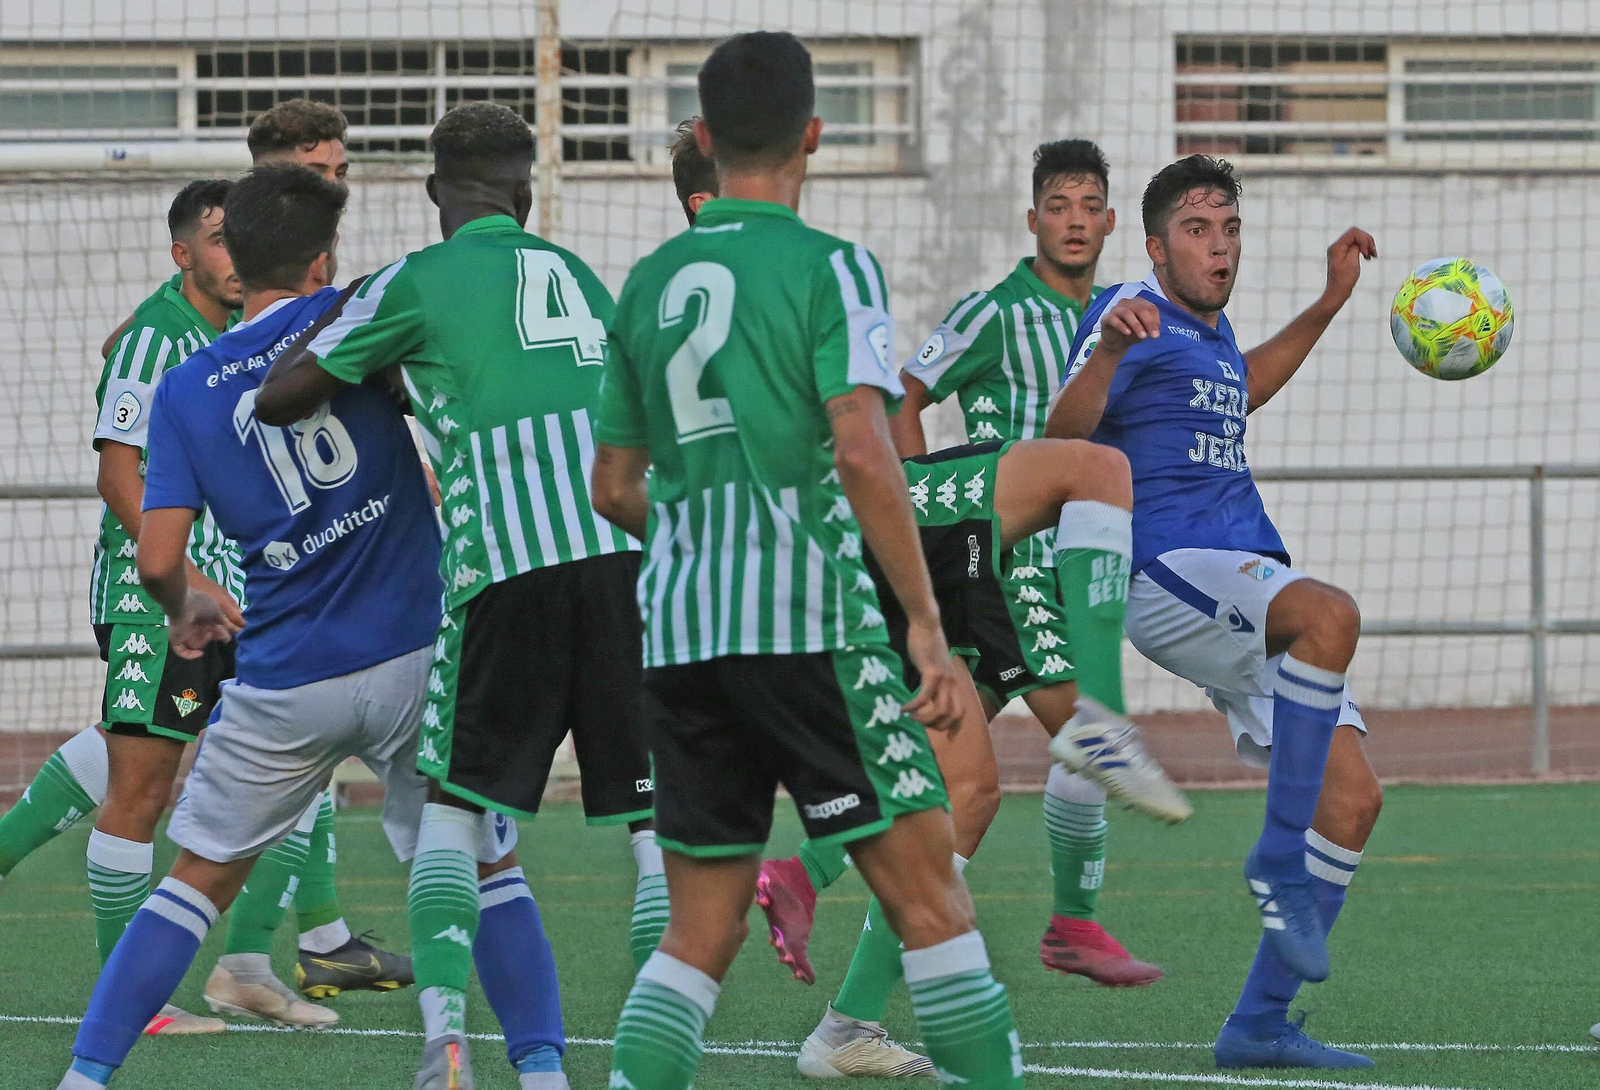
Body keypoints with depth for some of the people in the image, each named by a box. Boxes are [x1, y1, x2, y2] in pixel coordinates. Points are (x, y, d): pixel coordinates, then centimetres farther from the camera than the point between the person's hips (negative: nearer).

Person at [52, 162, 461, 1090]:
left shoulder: (184, 392, 5)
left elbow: (157, 561, -1)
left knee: (202, 877, 12)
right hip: (413, 656, -1)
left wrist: (186, 611, 20)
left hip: (285, 683, 1)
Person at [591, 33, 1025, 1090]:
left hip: (678, 634, 6)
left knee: (702, 930, 9)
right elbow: (863, 453, -16)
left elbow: (615, 491, 19)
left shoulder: (651, 282, 13)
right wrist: (926, 624, -14)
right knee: (929, 892, -1)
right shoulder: (830, 268, -4)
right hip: (807, 624, -6)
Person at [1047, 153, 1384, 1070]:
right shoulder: (1135, 314, -4)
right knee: (1331, 614, -38)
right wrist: (1105, 354, -36)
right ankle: (1280, 861, -29)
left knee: (1353, 793, -1)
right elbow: (1064, 436, -17)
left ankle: (1262, 1022, 4)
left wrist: (1328, 305, 40)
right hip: (1167, 573, -9)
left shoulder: (1211, 328, 21)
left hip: (1246, 576, 9)